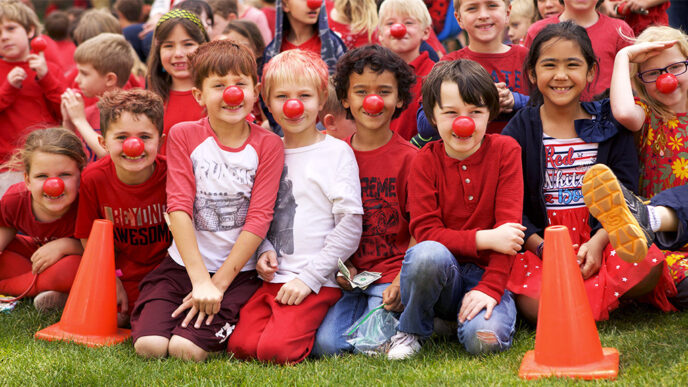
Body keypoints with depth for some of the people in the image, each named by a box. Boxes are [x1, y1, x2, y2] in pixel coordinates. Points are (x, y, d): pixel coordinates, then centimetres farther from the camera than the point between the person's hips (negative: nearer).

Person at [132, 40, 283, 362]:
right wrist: (200, 280, -18)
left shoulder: (267, 145, -2)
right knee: (149, 345, -18)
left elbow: (259, 219, -7)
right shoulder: (183, 136, -1)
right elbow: (179, 207, -9)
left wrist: (217, 284, -13)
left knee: (187, 349, -20)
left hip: (238, 271, -1)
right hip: (183, 264, 2)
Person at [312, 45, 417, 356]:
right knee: (324, 344, -19)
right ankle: (369, 304, 9)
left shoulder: (409, 159, -3)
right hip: (350, 275, 3)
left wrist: (401, 282, -18)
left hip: (392, 271, -3)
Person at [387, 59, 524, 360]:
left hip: (487, 273, -1)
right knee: (428, 254, -36)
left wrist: (490, 287, -18)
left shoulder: (505, 150, -1)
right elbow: (425, 231, -8)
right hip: (443, 269, 1)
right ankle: (409, 331, -9)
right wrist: (483, 239, -22)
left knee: (484, 339, -32)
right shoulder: (426, 161, -1)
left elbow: (508, 225, -7)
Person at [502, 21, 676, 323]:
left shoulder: (609, 124, 9)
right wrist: (542, 247, -16)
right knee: (535, 305, -32)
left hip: (601, 239, 1)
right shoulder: (520, 130, 5)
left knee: (647, 267, -33)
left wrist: (597, 243, -15)